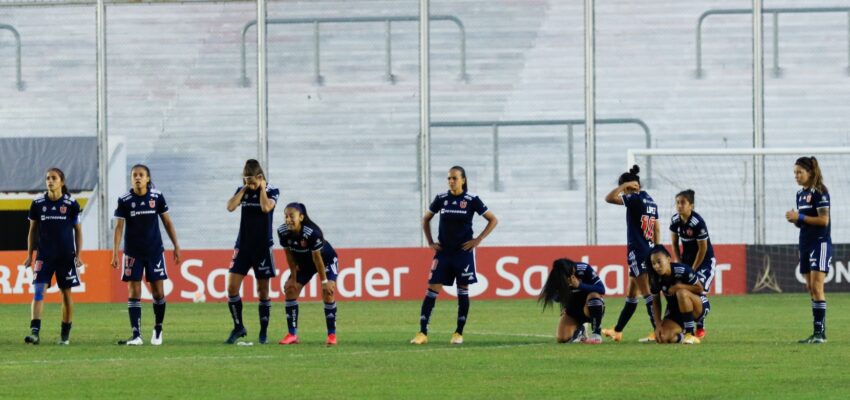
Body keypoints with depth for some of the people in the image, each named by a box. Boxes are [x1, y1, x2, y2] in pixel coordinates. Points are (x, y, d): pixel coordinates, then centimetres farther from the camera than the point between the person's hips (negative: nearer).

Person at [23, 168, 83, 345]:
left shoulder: (71, 204, -1)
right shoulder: (38, 203, 2)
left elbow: (78, 231, 5)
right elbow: (32, 230, 9)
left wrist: (78, 255, -2)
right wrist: (30, 255, 6)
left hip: (66, 255, 0)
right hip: (44, 255, 0)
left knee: (66, 293, 6)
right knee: (39, 290, -13)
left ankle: (65, 334, 17)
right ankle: (35, 332, -20)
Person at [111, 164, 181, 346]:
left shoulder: (157, 196, -1)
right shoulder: (125, 200, -4)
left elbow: (167, 222, 6)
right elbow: (119, 226, -4)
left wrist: (176, 246, 5)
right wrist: (115, 253, -12)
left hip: (154, 251, 1)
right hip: (133, 253, -1)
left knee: (158, 293, 1)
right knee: (134, 293, -4)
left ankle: (158, 330, 21)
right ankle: (136, 335, -4)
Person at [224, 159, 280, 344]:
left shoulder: (272, 191, -4)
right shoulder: (242, 190, 6)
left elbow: (266, 207, -23)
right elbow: (230, 207, -10)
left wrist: (261, 188, -12)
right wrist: (244, 188, -9)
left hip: (263, 246, -3)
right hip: (243, 245, 3)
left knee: (263, 290, 2)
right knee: (232, 286, -5)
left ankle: (264, 331, 11)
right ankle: (238, 327, 8)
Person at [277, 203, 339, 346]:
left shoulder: (312, 232, -38)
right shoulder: (283, 232, -23)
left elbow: (317, 258, -30)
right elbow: (289, 254, -10)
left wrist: (324, 281, -22)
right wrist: (293, 278, -5)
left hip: (326, 260, -5)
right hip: (304, 263, 5)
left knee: (328, 292, -20)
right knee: (290, 290, -4)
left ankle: (332, 335, -12)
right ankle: (292, 335, 3)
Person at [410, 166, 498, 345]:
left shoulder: (472, 200, -4)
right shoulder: (441, 199, 3)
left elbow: (493, 220, 1)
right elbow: (426, 219, 17)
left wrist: (478, 240, -5)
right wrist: (430, 242, 8)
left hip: (463, 251, -2)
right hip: (443, 251, 2)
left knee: (462, 290, 2)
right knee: (432, 289, -5)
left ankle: (459, 333, 11)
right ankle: (422, 332, -6)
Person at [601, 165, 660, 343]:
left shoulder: (635, 199, -12)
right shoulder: (650, 201, 13)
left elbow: (609, 198, -19)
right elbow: (657, 229, 16)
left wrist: (626, 185, -9)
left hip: (637, 251, -9)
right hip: (649, 250, 9)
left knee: (647, 293, -9)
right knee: (631, 295, 15)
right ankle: (617, 331, 24)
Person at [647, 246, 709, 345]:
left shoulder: (683, 270, -24)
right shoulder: (656, 279, -12)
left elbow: (700, 289, -15)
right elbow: (656, 302, -2)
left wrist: (679, 286, -26)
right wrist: (658, 325, -11)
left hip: (699, 307, -4)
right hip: (675, 312, 4)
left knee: (682, 293, -37)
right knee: (662, 338, -22)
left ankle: (690, 335, -26)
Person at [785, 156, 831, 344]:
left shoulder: (820, 192, -10)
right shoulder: (800, 194, 14)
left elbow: (823, 220, -16)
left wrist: (800, 217, -15)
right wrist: (795, 220, -1)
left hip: (820, 243, -8)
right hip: (805, 244, 8)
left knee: (816, 287, -14)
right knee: (811, 289, 6)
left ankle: (821, 331, -14)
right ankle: (817, 333, 7)